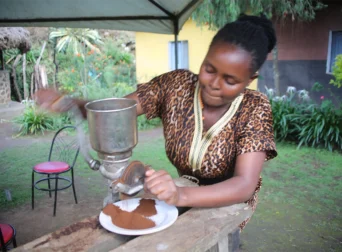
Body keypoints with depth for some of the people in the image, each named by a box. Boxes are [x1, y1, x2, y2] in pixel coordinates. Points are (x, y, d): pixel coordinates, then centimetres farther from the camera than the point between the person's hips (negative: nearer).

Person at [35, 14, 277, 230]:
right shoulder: (176, 85, -14)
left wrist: (180, 195, -48)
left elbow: (245, 184, -30)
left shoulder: (255, 109, -20)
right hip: (187, 197, 3)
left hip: (229, 204, -2)